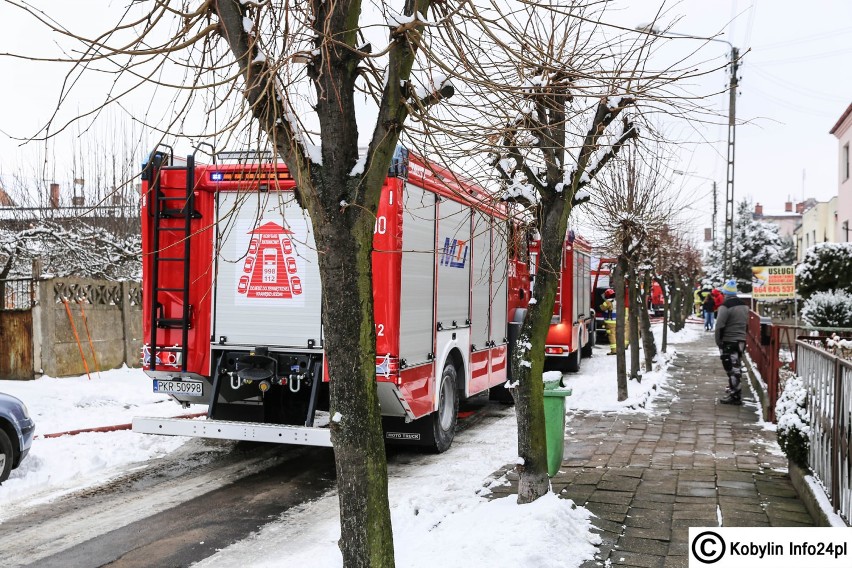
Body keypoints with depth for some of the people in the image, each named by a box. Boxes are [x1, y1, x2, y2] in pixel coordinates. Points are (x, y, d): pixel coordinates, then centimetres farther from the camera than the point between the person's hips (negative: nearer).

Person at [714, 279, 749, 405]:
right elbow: (746, 323, 17)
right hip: (741, 341, 8)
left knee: (732, 368, -6)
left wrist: (718, 341, -6)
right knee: (737, 367, 21)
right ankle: (735, 389, 35)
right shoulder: (744, 305, 10)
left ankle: (735, 396, -7)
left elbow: (720, 326, -18)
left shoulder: (725, 306, -17)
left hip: (729, 342, -8)